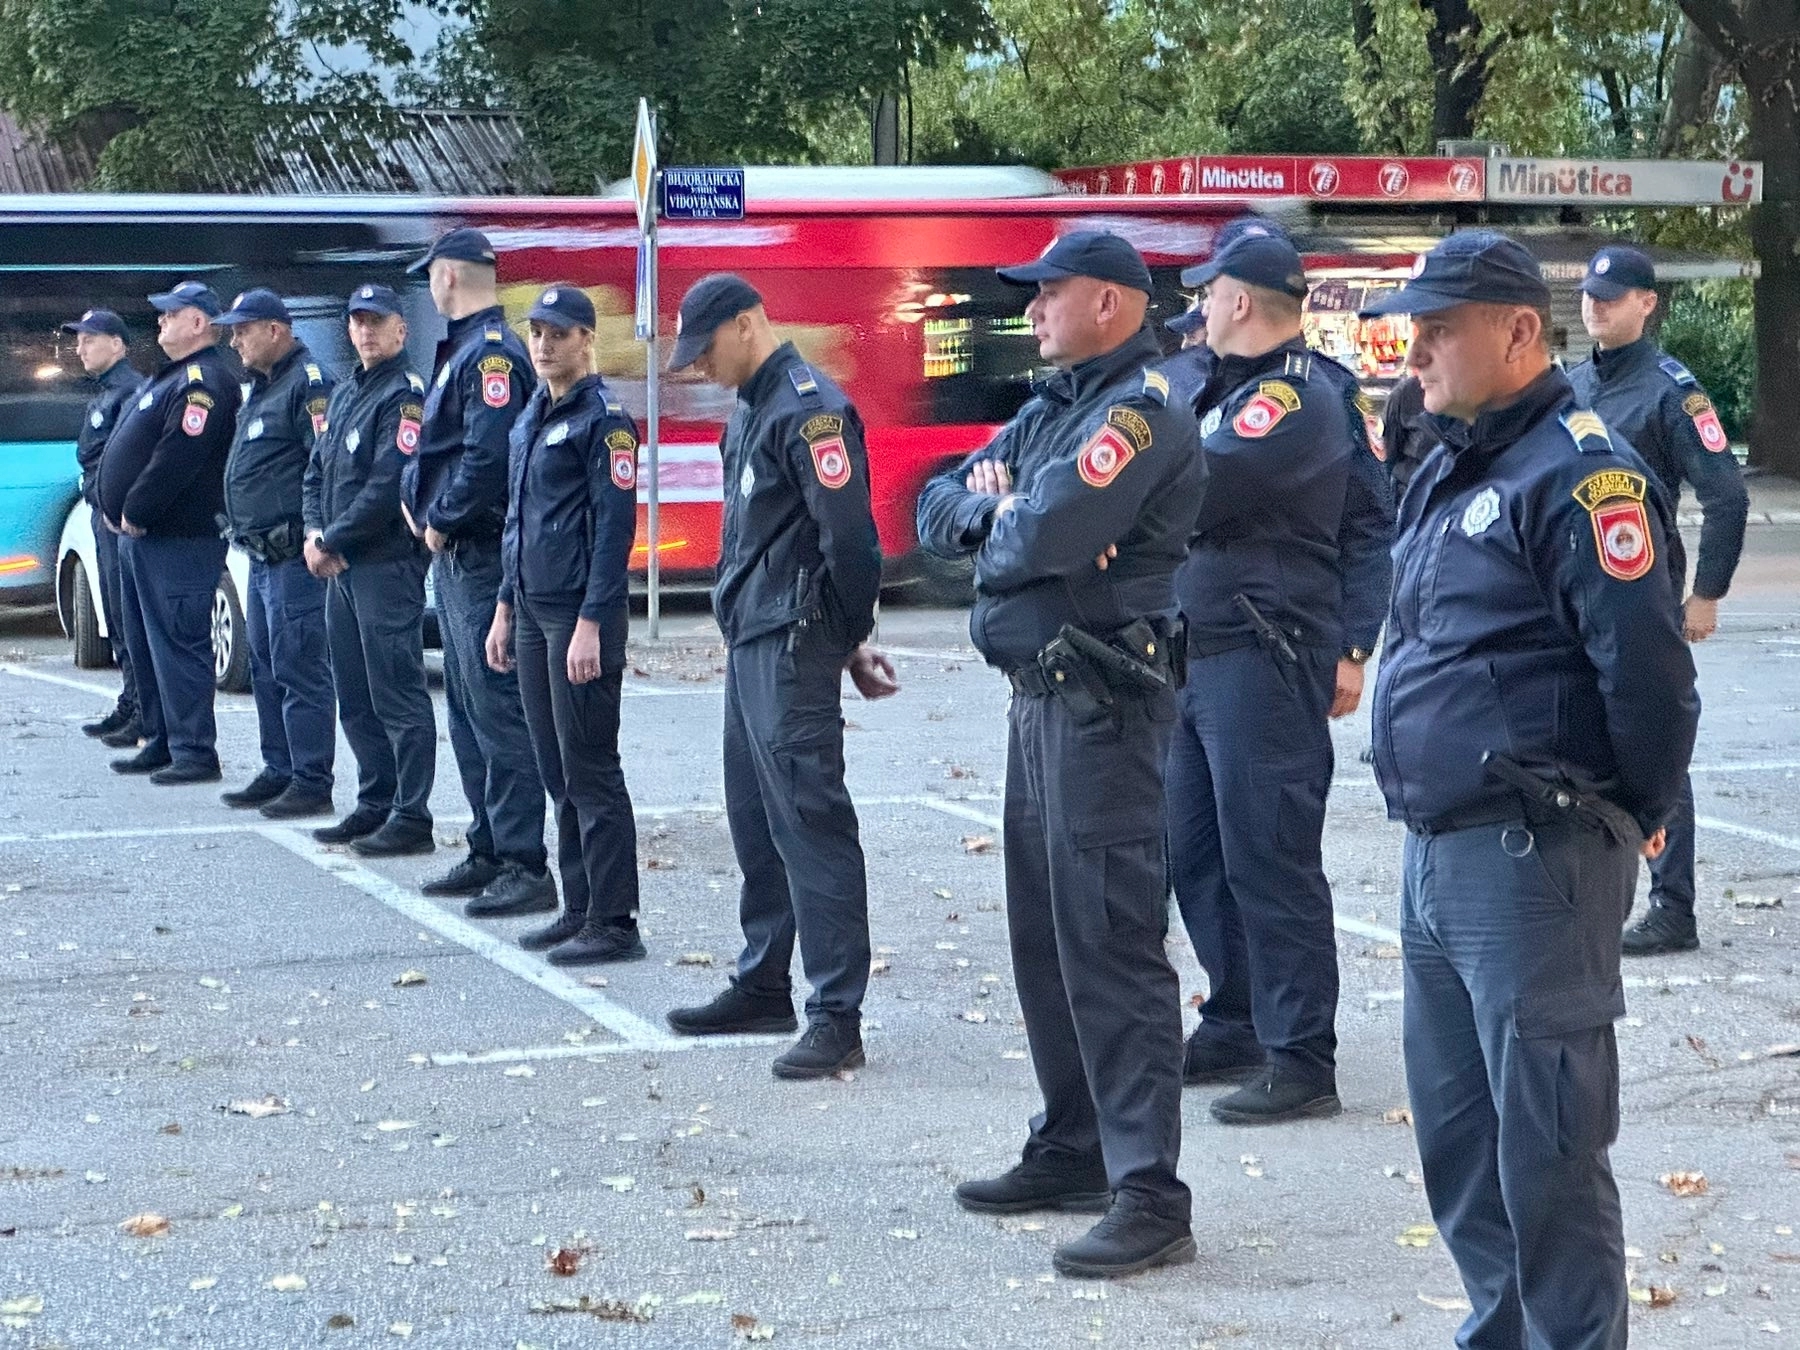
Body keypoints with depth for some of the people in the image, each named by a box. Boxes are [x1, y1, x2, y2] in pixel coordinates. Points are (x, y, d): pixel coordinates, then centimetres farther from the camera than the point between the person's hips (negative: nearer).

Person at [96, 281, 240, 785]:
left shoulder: (204, 382, -15)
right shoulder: (171, 377, 20)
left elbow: (177, 457, -24)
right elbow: (128, 448, 23)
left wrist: (135, 511, -18)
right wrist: (119, 511, 13)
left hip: (178, 540, -11)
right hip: (142, 536, 11)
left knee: (178, 645, -10)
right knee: (145, 643, 15)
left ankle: (194, 752, -7)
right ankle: (161, 742, 23)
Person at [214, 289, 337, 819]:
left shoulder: (308, 384, -13)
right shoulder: (261, 389, 19)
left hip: (294, 556, -11)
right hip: (263, 556, 11)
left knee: (300, 670, -9)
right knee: (267, 669, 15)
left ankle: (312, 783, -6)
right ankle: (279, 772, 23)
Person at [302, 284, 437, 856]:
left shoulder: (404, 395, -10)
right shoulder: (344, 394, 18)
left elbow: (387, 487, -18)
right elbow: (317, 472, 19)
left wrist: (332, 541, -12)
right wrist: (314, 532, 1)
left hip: (388, 566, -9)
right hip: (342, 568, 9)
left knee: (397, 694, -8)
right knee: (355, 698, 13)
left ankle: (412, 819, -6)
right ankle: (375, 805, 22)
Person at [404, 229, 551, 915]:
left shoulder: (492, 355, -15)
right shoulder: (463, 350, 17)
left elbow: (488, 457, -25)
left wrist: (442, 520, -14)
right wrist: (419, 501, 7)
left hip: (482, 557, -11)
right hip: (455, 557, 11)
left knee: (496, 708, -10)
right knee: (468, 708, 15)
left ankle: (525, 866, -9)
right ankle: (489, 851, 22)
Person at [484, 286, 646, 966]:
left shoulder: (603, 419, -10)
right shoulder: (531, 417, 16)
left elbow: (615, 526, -15)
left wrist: (591, 624, -20)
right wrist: (506, 608, 19)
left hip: (580, 616, -9)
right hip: (533, 613, 9)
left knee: (591, 770, -6)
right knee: (558, 773, 11)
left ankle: (615, 923, -2)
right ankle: (580, 910, 19)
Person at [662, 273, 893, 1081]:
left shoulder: (809, 408, -15)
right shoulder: (750, 409, 17)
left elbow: (847, 536, -18)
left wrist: (850, 639, -7)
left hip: (792, 646, -10)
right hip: (748, 639, 10)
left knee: (809, 817, -11)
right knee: (754, 818, 16)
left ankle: (836, 1015, -10)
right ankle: (763, 986, 27)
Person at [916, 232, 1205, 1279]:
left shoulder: (1143, 409, -13)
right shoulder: (1056, 406, 17)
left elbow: (1041, 537, -25)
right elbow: (939, 509, 15)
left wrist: (992, 517, -2)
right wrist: (998, 508, -7)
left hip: (1104, 703, -10)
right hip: (1040, 693, 10)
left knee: (1108, 939, -11)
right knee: (1044, 931, 15)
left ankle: (1150, 1196, -9)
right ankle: (1074, 1151, 26)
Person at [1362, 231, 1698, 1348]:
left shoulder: (1580, 471, -14)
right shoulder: (1449, 476, 16)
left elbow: (1647, 669, -19)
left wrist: (1633, 818, -7)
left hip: (1532, 864, -10)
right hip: (1436, 855, 10)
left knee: (1546, 1152, -4)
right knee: (1456, 1136, 17)